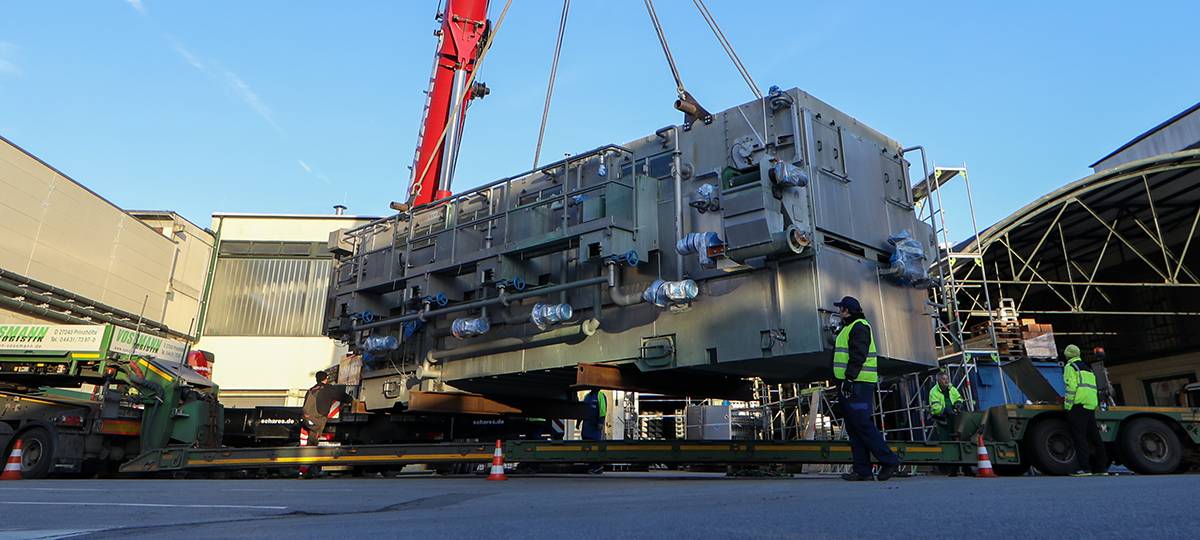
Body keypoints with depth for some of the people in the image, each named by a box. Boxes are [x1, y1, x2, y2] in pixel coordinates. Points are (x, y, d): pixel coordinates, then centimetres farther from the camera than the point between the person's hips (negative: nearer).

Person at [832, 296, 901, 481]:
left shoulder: (859, 327, -8)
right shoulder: (848, 328, 24)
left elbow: (858, 356, -19)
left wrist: (849, 378, -23)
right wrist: (843, 381, 22)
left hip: (857, 383, -10)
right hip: (850, 384, 10)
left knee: (862, 424, -11)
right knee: (853, 427, 7)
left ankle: (889, 461, -4)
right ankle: (862, 471, 8)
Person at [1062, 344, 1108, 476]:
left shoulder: (1070, 366, -1)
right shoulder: (1087, 367, 25)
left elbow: (1071, 386, -12)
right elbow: (1092, 387, 22)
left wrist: (1067, 405, -12)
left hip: (1079, 404, -8)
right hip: (1091, 405, 8)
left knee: (1079, 436, -9)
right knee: (1094, 436, 12)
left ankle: (1084, 468, -13)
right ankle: (1101, 468, 15)